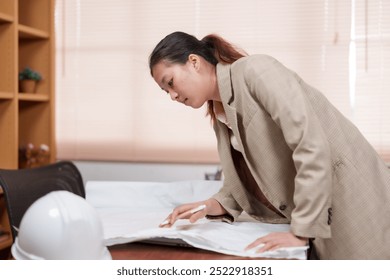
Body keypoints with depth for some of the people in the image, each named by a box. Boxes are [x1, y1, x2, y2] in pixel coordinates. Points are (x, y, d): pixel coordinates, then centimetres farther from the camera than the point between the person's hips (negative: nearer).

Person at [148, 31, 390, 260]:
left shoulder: (254, 70, -14)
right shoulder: (220, 115, 10)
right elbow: (247, 183, 13)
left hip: (357, 211, -7)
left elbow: (312, 146, -23)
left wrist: (300, 232, -24)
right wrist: (211, 206, -5)